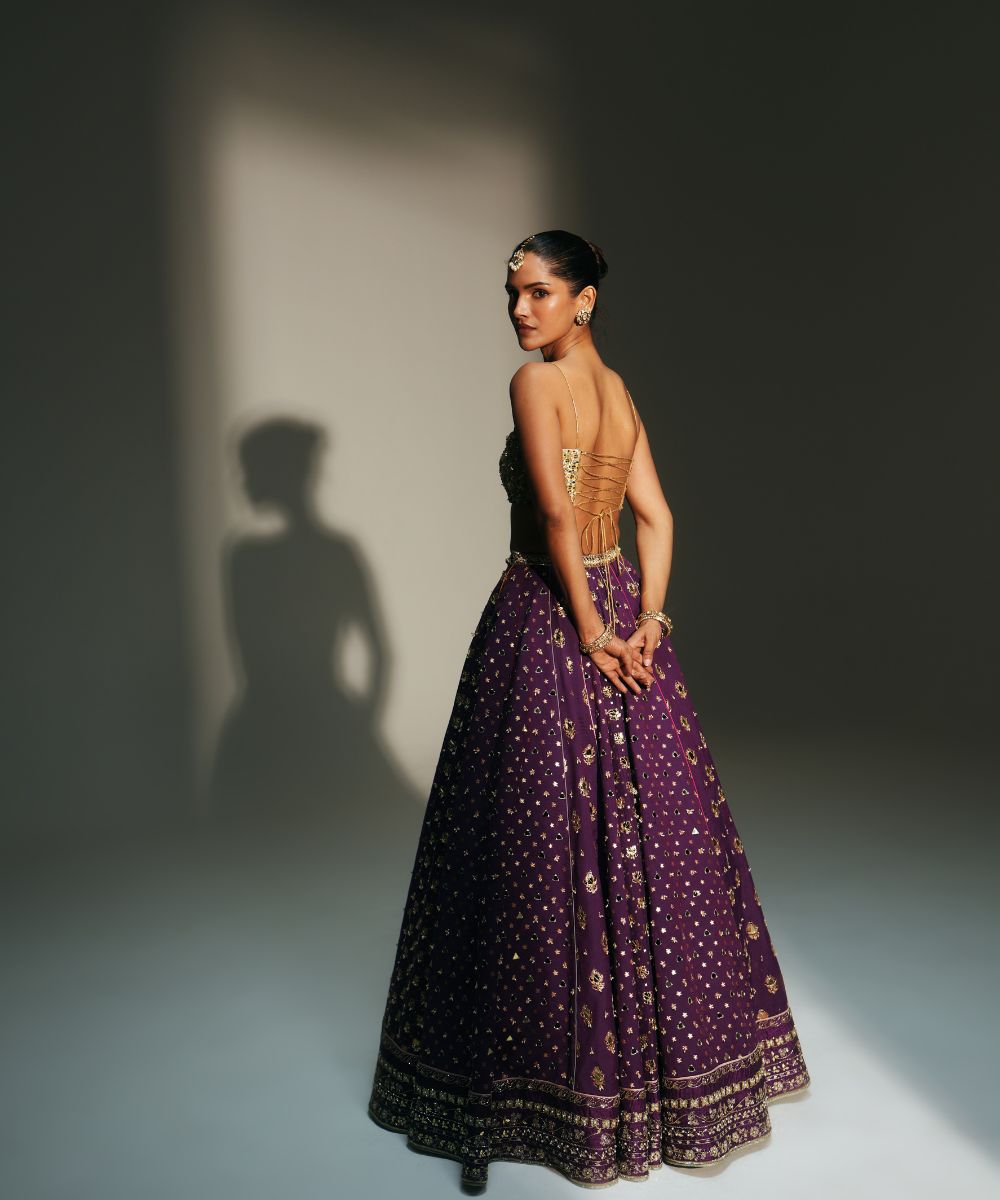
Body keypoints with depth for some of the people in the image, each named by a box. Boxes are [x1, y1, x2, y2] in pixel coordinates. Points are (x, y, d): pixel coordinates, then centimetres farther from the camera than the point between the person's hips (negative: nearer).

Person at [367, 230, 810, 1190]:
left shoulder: (535, 382, -11)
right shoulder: (619, 390, 12)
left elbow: (558, 511, -20)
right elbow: (655, 516, 6)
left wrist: (587, 627, -14)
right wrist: (645, 619, -1)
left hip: (544, 619, -7)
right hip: (622, 609, 7)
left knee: (544, 839, 2)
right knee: (646, 832, 14)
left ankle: (554, 1078, 15)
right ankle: (672, 1062, 30)